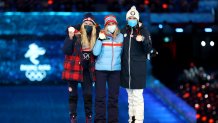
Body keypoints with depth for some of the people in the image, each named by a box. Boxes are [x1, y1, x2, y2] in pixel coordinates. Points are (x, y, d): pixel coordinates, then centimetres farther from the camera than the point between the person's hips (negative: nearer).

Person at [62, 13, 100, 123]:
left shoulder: (95, 37, 3)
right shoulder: (75, 35, -8)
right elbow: (66, 51, -14)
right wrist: (70, 37, -23)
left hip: (87, 70, 3)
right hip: (74, 69, -3)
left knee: (88, 94, 4)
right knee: (73, 94, 3)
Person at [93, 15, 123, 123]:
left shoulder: (121, 36, 4)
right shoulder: (101, 36, -4)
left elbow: (122, 52, 12)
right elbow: (95, 52, -12)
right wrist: (100, 39, -18)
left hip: (115, 70, 2)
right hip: (101, 70, -2)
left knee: (114, 96, 7)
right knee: (100, 96, -1)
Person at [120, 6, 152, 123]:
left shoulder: (143, 31, -3)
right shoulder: (124, 31, 7)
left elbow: (148, 49, -9)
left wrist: (143, 40, -27)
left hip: (138, 69, -4)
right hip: (126, 68, 4)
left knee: (137, 96, -5)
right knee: (130, 96, 14)